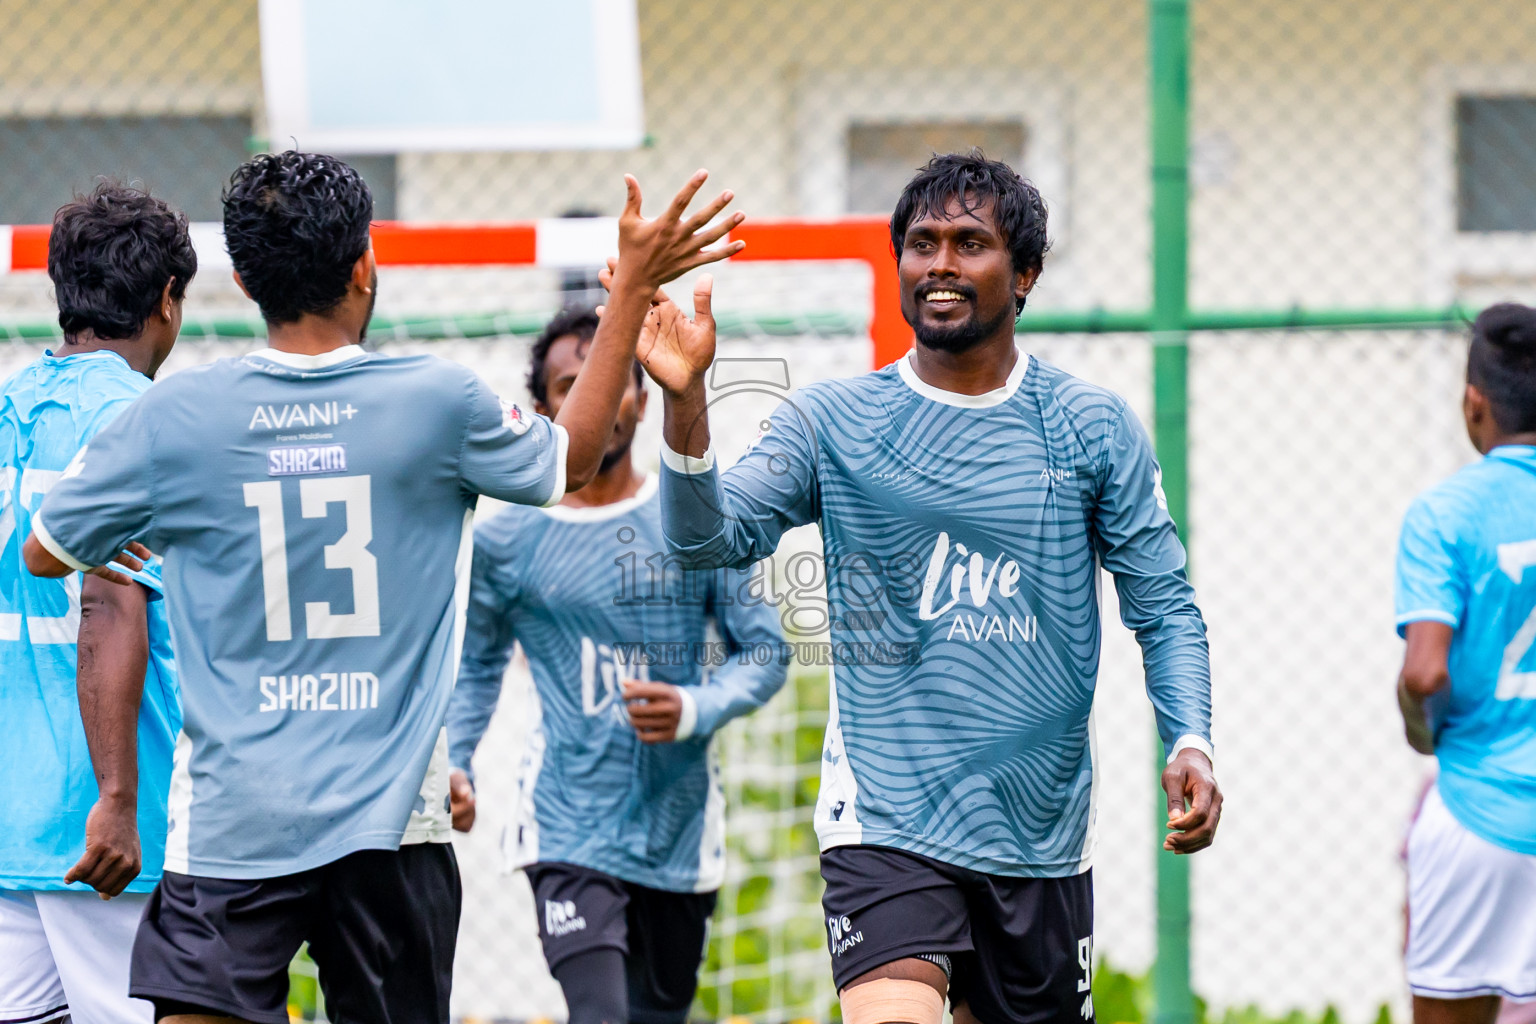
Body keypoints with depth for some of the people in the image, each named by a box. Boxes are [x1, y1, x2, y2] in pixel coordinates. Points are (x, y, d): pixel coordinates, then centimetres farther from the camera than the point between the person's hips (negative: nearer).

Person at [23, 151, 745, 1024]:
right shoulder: (437, 401, -3)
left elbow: (46, 554, 9)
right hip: (389, 821, 1)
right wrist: (635, 287, 24)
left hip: (230, 819, -1)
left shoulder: (173, 418, -4)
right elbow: (570, 458, 18)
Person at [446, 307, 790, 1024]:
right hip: (569, 833, -3)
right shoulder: (506, 540, 2)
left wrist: (694, 710, -14)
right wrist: (453, 765, 0)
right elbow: (475, 664, 16)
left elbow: (764, 652, 5)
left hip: (681, 831, 3)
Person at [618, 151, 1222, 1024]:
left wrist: (1190, 740, -9)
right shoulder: (831, 423, 3)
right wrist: (687, 402, -24)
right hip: (886, 826, -2)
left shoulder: (1094, 428, 5)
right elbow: (711, 536, -8)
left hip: (1044, 829, 2)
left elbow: (1163, 604, 6)